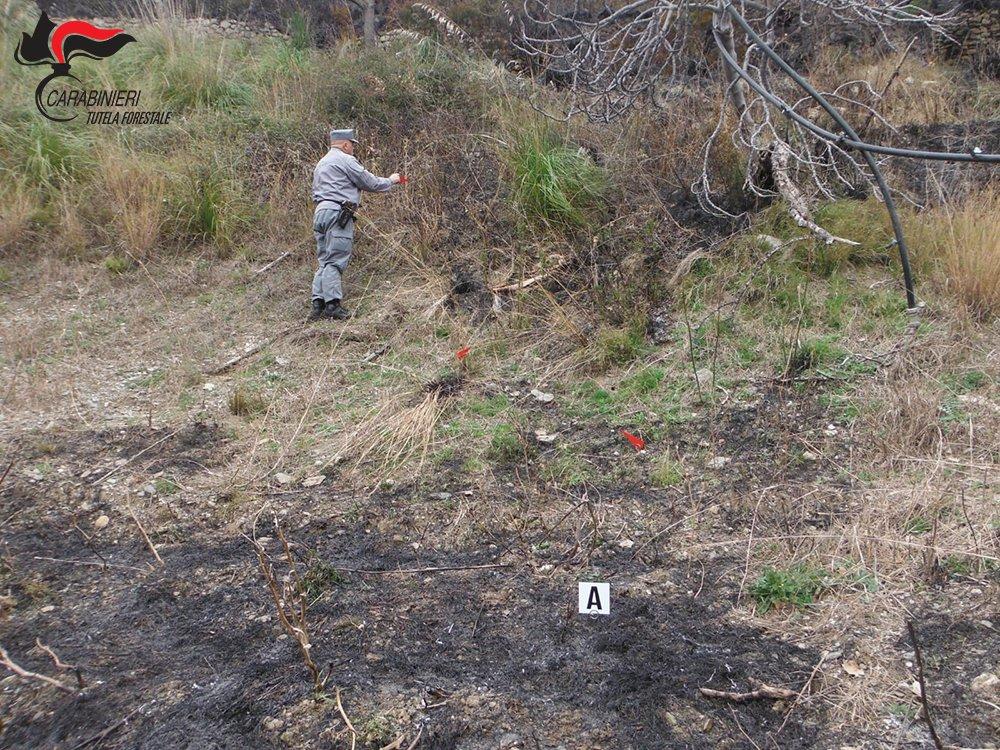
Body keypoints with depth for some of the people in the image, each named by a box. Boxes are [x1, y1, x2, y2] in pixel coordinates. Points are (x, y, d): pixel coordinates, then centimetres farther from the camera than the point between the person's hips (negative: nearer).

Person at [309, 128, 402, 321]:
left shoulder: (321, 164, 26)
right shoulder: (346, 160, -3)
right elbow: (371, 183, -2)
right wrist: (391, 181, 14)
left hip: (319, 212, 9)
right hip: (337, 213, -9)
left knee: (325, 261, 8)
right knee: (335, 261, -11)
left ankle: (318, 304, 2)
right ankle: (332, 305, -15)